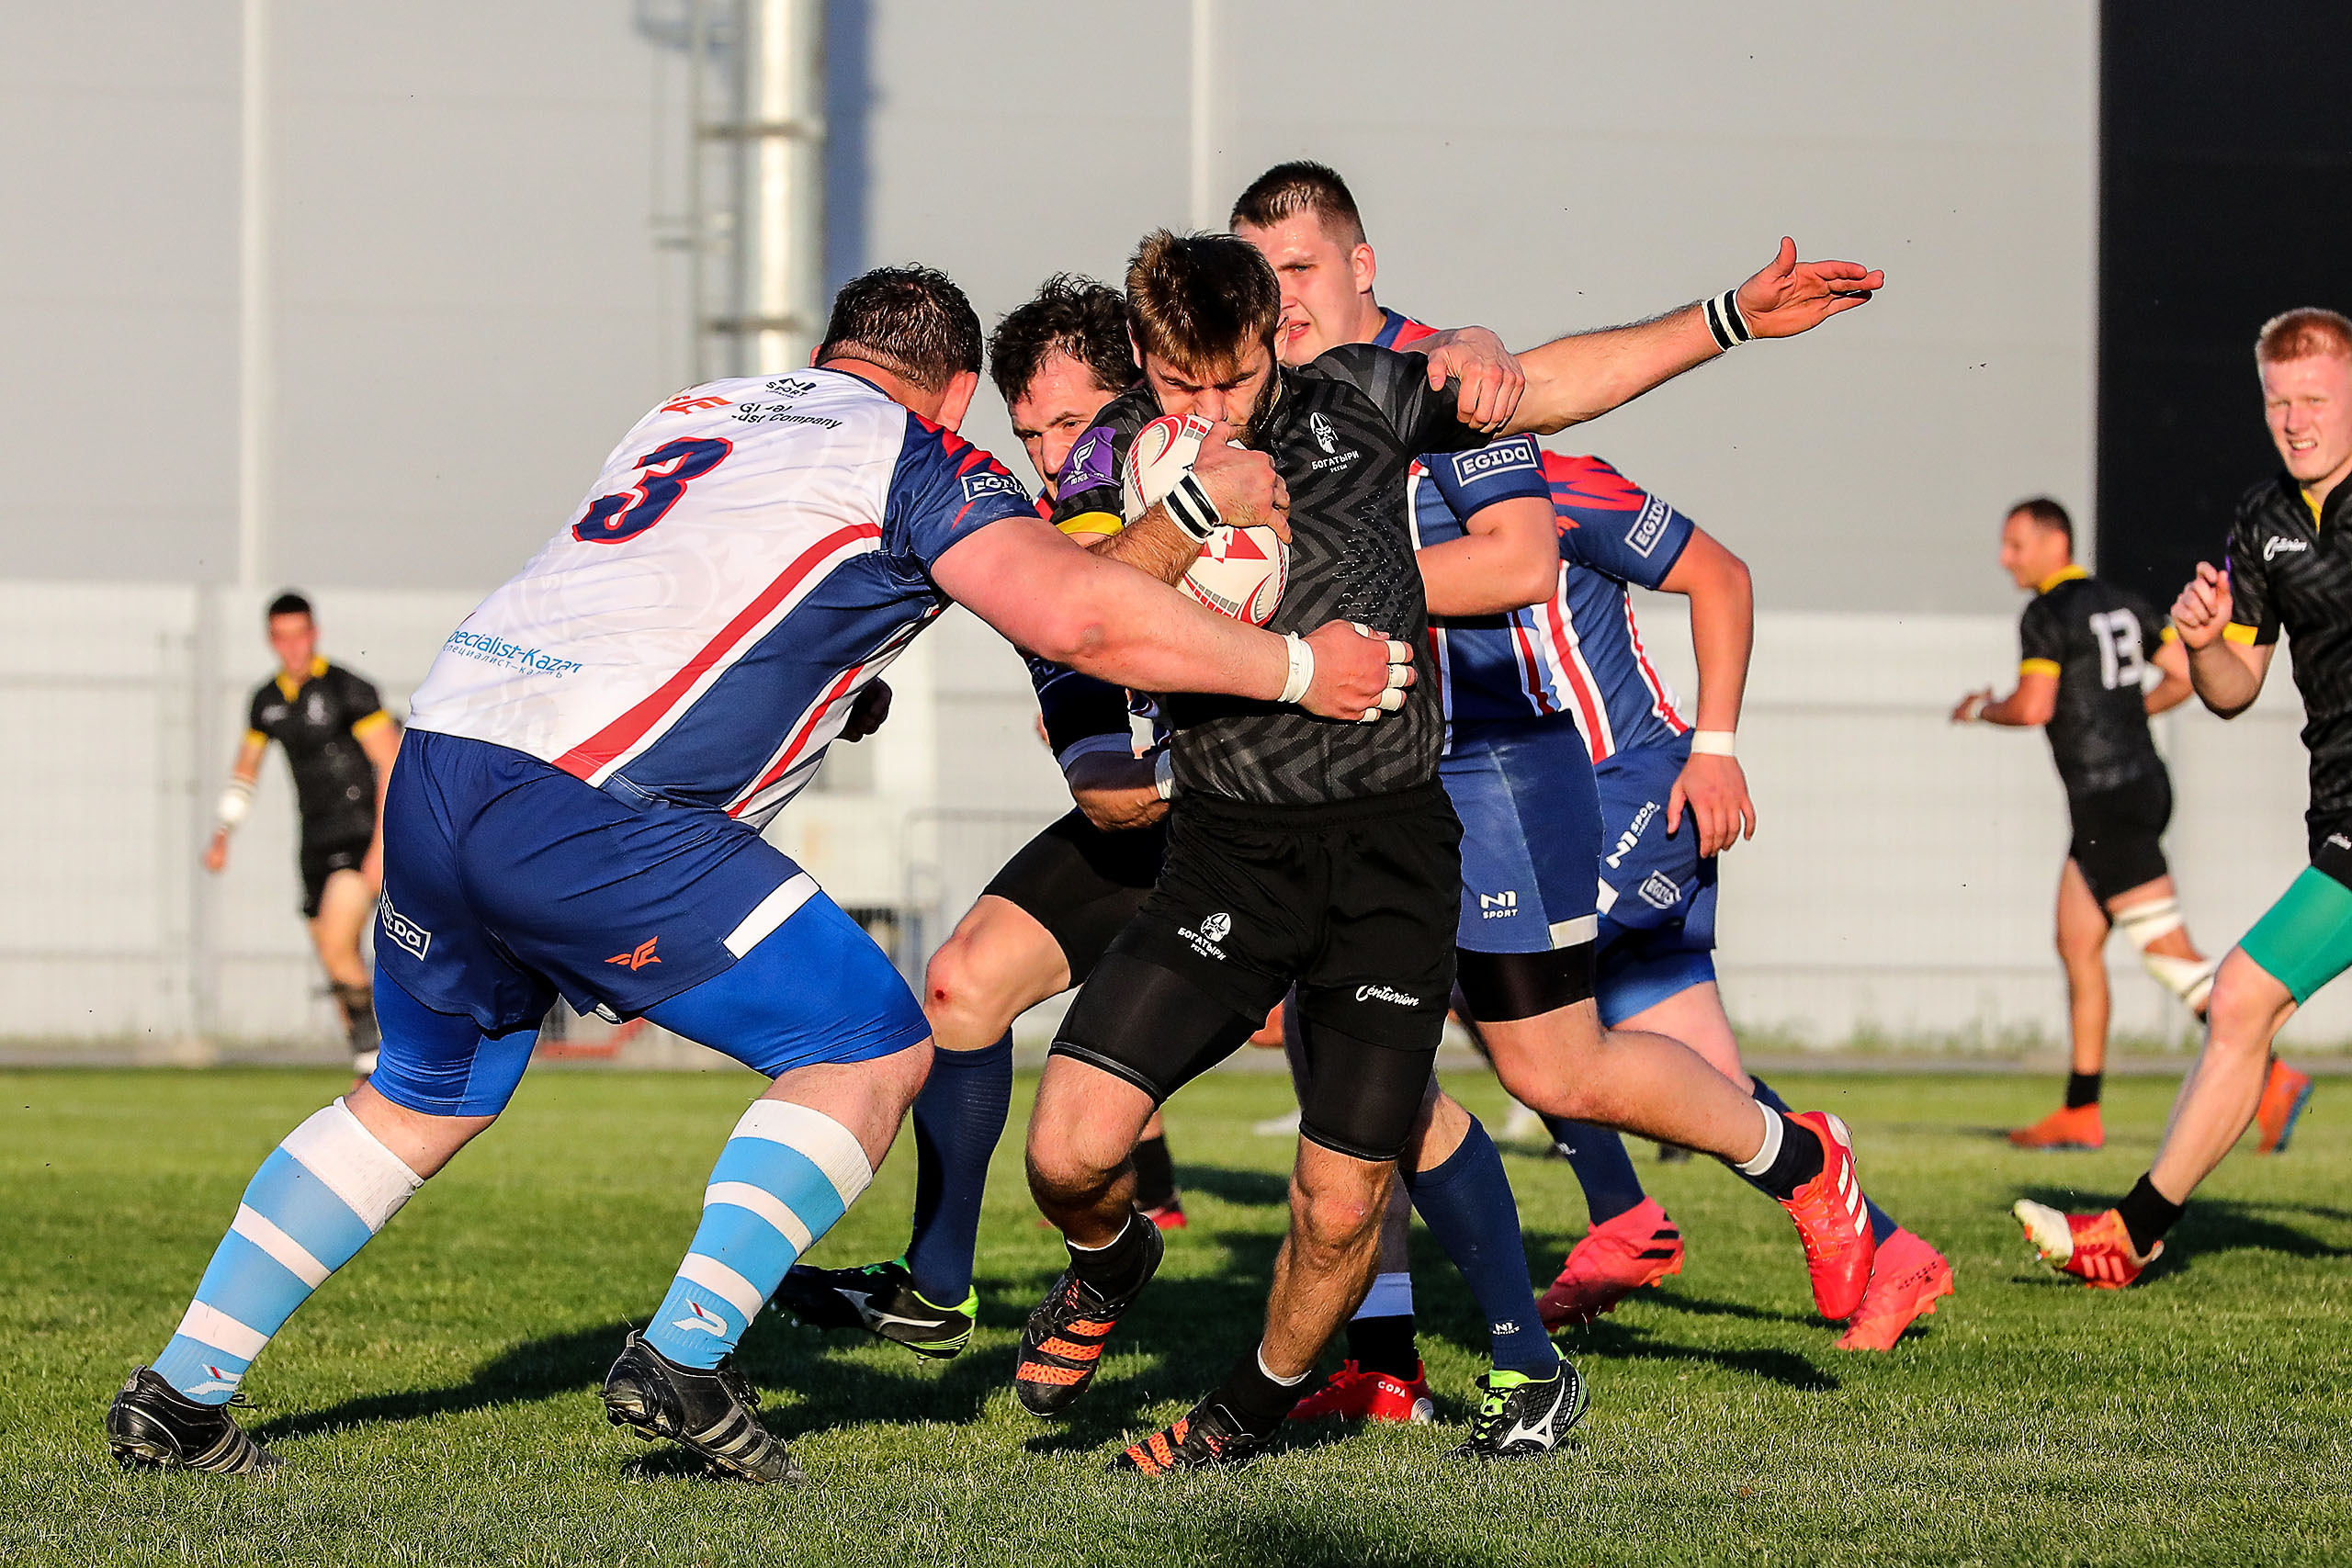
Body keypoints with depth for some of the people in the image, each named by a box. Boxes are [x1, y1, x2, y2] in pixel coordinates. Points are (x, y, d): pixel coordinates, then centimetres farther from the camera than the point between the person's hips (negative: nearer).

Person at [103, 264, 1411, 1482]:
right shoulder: (917, 454, 5)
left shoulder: (696, 414, 26)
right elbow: (1075, 615, -7)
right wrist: (1295, 668, 5)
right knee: (876, 1050, 3)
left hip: (436, 764, 8)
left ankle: (178, 1394, 24)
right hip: (582, 810, -7)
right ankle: (685, 1358, -9)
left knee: (423, 1097, 27)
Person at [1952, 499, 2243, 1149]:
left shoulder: (2048, 615, -10)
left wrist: (1981, 709, 0)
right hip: (2142, 780, 9)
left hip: (2107, 797, -9)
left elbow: (2033, 706, -19)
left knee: (2173, 955, -10)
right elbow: (2186, 675, 14)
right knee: (2077, 943, 11)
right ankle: (2081, 1113, 11)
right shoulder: (2123, 605, 14)